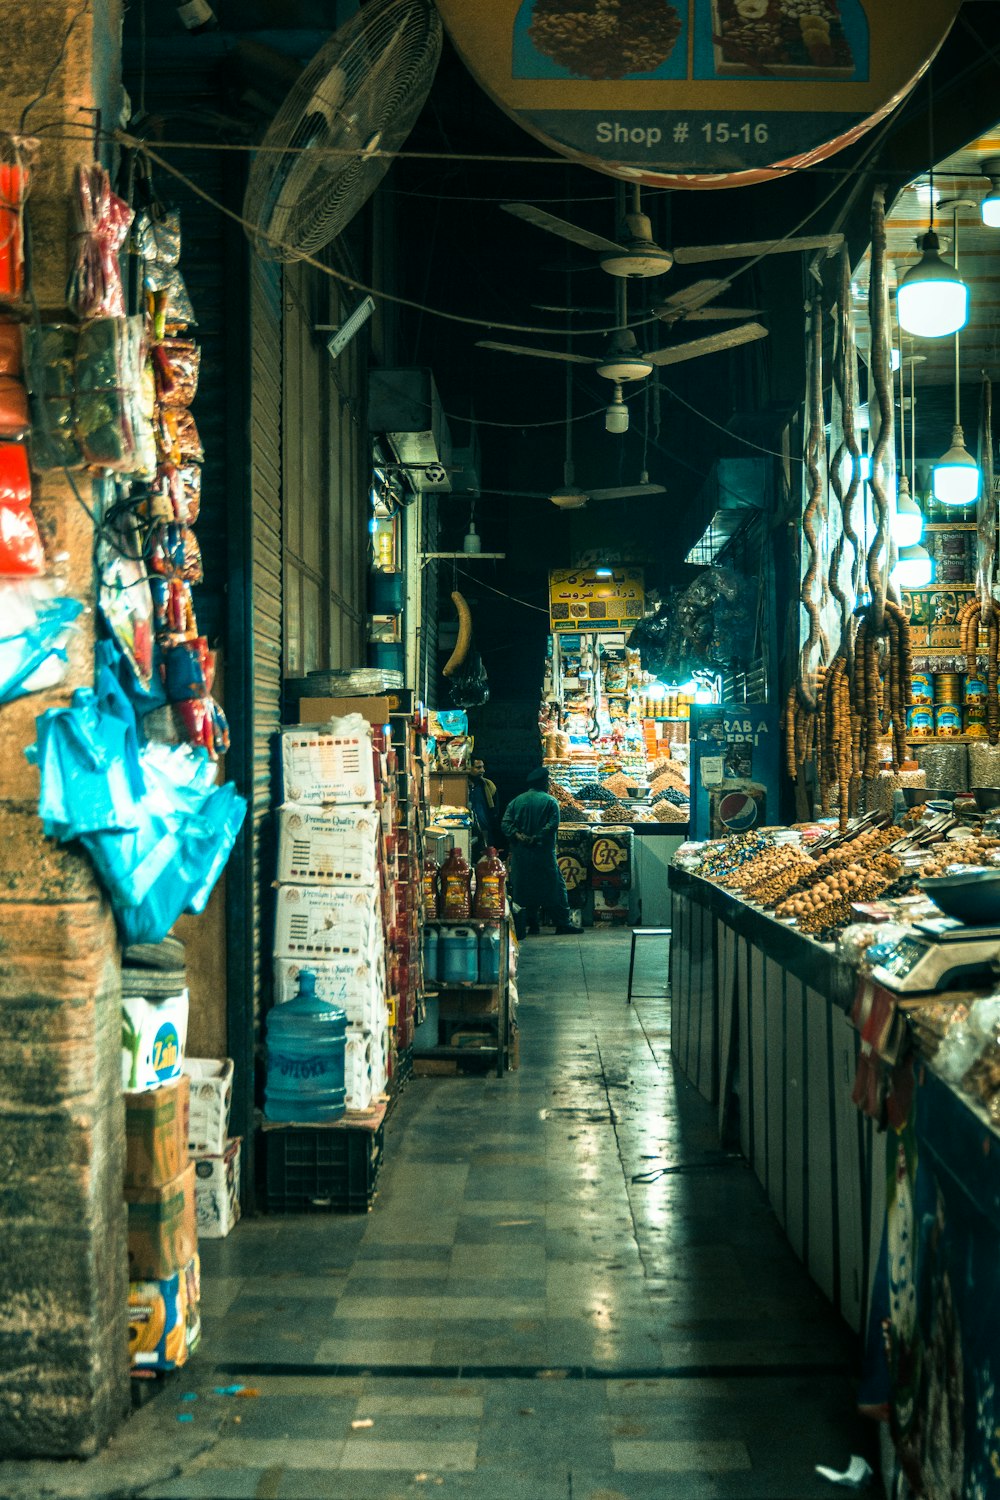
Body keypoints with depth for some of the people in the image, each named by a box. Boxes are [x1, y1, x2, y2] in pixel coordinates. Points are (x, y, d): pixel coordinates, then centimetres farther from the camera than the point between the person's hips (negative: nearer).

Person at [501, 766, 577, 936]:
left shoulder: (517, 801, 8)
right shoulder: (550, 801, -4)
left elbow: (506, 823, -1)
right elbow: (552, 824, -16)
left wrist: (517, 835, -9)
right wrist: (537, 838, -13)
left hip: (521, 853, 4)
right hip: (543, 853, -4)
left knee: (525, 888, 9)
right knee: (554, 887, 2)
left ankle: (531, 924, 10)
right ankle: (563, 923, 1)